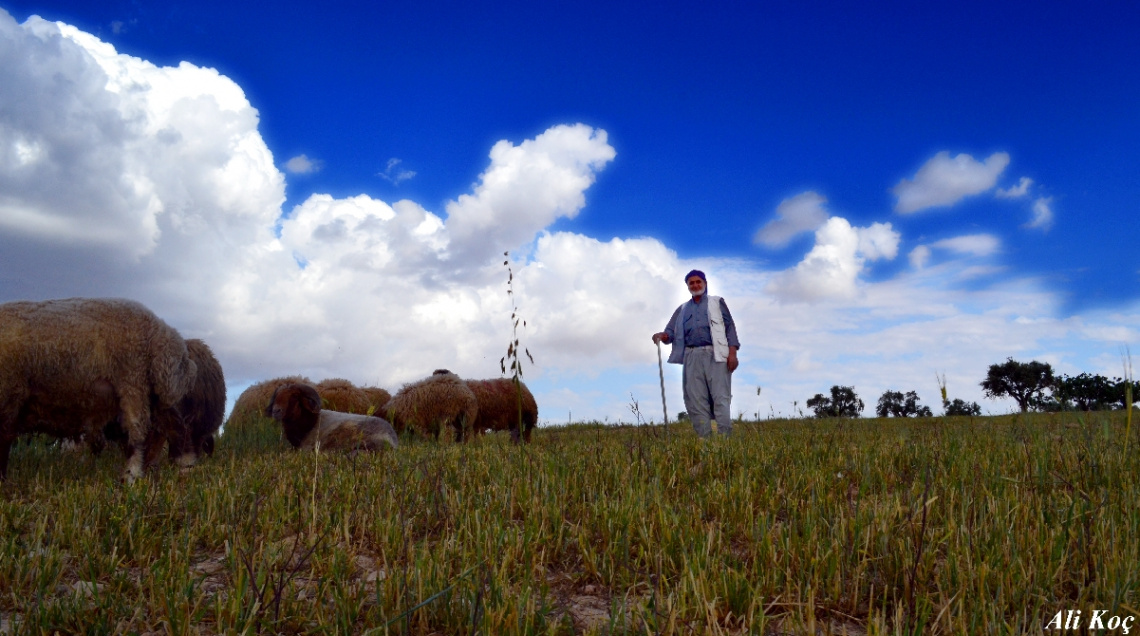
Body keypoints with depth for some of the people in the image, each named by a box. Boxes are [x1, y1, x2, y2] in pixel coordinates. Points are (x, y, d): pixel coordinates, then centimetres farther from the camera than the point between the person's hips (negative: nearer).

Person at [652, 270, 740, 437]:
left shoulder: (717, 302, 16)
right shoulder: (682, 309, 24)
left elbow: (730, 327, 7)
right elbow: (671, 331, 15)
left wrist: (732, 353, -7)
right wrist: (662, 335, -11)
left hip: (715, 355, -3)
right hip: (692, 357, 3)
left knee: (721, 398, -11)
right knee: (696, 401, -4)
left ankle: (725, 437, -15)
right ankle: (705, 439, -3)